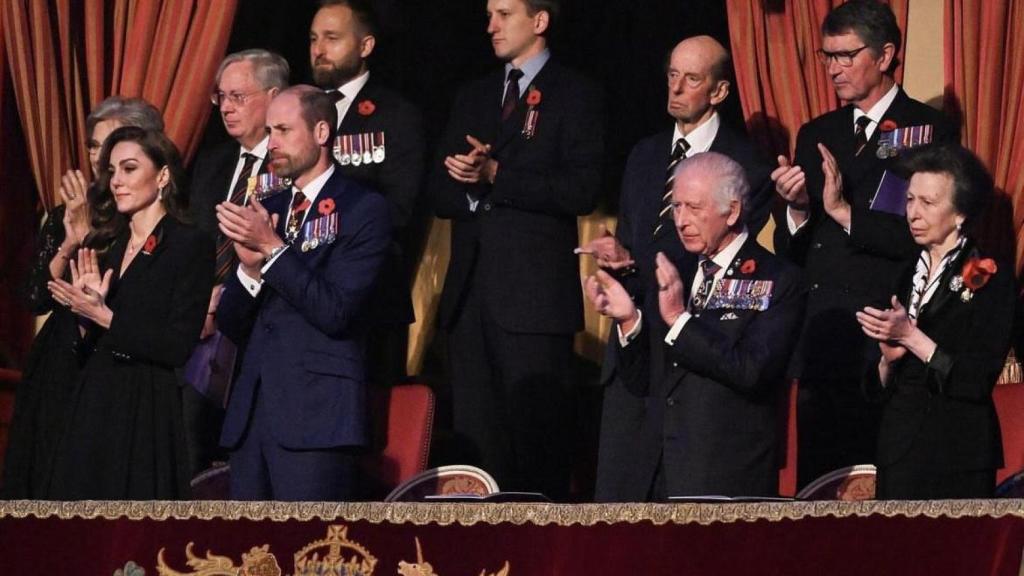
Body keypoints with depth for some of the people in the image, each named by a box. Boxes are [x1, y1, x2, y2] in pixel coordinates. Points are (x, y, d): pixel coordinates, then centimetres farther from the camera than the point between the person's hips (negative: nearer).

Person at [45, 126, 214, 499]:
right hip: (94, 408, 6)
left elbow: (178, 348, -14)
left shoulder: (191, 245, -6)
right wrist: (86, 306, -2)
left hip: (146, 411, -6)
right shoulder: (109, 247, 15)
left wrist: (103, 315, -14)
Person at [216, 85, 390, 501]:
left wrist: (273, 248, -13)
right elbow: (231, 326, 14)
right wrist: (250, 266, -5)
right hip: (253, 412, 7)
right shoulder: (266, 211, 19)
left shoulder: (362, 209, -1)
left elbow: (336, 311, -12)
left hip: (316, 416, -7)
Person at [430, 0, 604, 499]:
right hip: (470, 290, 6)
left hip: (534, 293, -6)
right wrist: (467, 187, -7)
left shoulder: (574, 96, 1)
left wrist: (496, 176, -14)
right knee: (477, 442, 5)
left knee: (538, 441, -7)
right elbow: (442, 194, 16)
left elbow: (581, 190, -11)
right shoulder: (473, 98, 20)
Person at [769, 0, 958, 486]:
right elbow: (790, 252, 16)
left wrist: (846, 214, -18)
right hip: (821, 350, 5)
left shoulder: (930, 131, -1)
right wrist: (796, 211, -5)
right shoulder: (816, 135, 16)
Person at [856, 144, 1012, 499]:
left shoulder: (991, 277, -6)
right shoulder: (908, 277, 14)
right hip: (898, 450, 6)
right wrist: (889, 360, -7)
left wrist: (910, 337, -15)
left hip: (958, 458, -6)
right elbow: (879, 387, 14)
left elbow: (979, 380, -15)